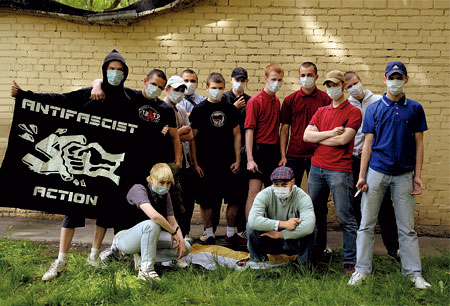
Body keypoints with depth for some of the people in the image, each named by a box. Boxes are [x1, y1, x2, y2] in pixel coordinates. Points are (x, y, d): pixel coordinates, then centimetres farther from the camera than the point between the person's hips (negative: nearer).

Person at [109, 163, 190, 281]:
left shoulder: (165, 195, 2)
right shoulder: (139, 189, -22)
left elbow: (173, 222, 1)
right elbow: (154, 215, -38)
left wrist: (181, 241, -15)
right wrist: (173, 232, -28)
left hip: (149, 236, 8)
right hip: (126, 240, -8)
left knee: (185, 248, -6)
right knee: (151, 224, -39)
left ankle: (139, 255, 0)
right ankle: (146, 269, -27)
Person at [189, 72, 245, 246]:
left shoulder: (230, 109, 8)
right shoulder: (199, 110, -1)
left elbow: (236, 135, 10)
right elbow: (192, 138, -2)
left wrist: (237, 160, 3)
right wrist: (195, 163, -7)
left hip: (228, 164, 3)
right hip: (206, 164, -3)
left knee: (233, 199, 6)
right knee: (206, 201, 3)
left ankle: (231, 234, 21)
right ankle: (210, 235, 16)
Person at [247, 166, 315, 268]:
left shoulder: (302, 197, -20)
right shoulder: (264, 195, -17)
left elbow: (309, 226, -37)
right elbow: (252, 220, -34)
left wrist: (279, 234, -30)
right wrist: (283, 224, -37)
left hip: (292, 242, -1)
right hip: (270, 243, 1)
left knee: (307, 230, -31)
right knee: (251, 227, -26)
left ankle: (304, 267, -5)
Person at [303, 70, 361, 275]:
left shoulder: (353, 112, -1)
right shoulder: (321, 112, 17)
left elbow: (343, 139, -13)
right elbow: (306, 136, 5)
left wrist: (318, 138, 0)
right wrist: (330, 133, -8)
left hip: (339, 170, -6)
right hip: (316, 168, 6)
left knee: (346, 218, -4)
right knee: (316, 215, 14)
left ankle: (351, 262, 2)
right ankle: (317, 253, 29)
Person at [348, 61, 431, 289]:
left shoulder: (415, 109, 7)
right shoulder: (374, 108, 5)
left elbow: (419, 144, 7)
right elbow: (368, 143, 4)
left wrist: (418, 176, 1)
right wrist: (362, 175, -2)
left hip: (404, 175, 0)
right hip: (376, 172, 0)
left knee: (407, 227, 6)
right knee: (367, 224, 3)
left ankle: (414, 272, 15)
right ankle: (361, 269, 12)